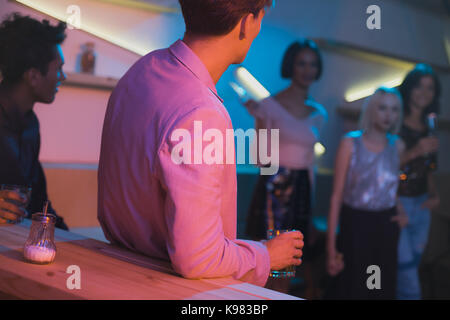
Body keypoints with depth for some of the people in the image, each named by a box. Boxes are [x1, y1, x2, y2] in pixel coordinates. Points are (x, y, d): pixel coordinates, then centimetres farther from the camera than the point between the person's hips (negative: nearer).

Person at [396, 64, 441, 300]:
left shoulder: (428, 130, 12)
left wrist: (434, 195, 6)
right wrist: (414, 152, -21)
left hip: (421, 206, 7)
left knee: (411, 268, 10)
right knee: (407, 271, -8)